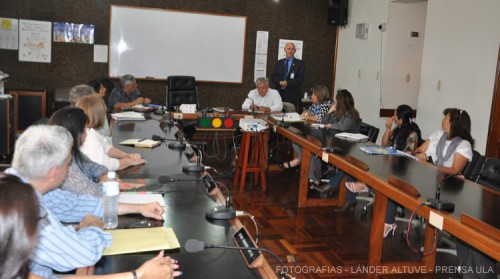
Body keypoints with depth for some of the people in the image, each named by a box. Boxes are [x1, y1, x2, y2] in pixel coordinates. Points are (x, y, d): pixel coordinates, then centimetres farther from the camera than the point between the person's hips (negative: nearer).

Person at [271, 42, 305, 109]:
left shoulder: (299, 63, 5)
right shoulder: (279, 63, 17)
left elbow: (301, 78, -4)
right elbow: (273, 76, 11)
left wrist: (288, 83, -15)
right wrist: (280, 82, -10)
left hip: (292, 95, -3)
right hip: (279, 94, 3)